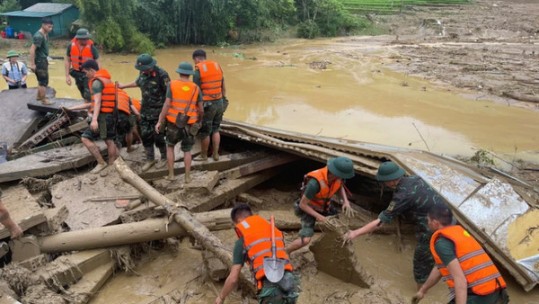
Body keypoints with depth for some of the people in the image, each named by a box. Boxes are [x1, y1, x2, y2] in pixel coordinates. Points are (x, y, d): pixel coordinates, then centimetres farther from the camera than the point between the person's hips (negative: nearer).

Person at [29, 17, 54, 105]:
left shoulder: (46, 34, 7)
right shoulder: (38, 36, -21)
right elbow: (32, 49, -24)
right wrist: (32, 64, -24)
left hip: (43, 60, 10)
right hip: (39, 61, -10)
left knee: (42, 80, 22)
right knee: (44, 81, -2)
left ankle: (39, 96, 36)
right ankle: (44, 100, 8)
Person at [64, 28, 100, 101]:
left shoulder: (92, 47, -18)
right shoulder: (71, 46, -10)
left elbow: (97, 63, -10)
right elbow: (67, 60, 0)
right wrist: (67, 76, -2)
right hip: (77, 73, 3)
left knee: (88, 95, -13)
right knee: (83, 94, 17)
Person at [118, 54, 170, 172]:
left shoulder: (161, 75, -20)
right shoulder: (143, 73, 1)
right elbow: (137, 82, 23)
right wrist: (123, 86, 32)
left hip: (158, 111, -7)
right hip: (145, 110, 7)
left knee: (158, 136, 0)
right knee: (145, 135, 8)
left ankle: (164, 158, 22)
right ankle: (150, 159, 22)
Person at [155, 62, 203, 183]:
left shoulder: (172, 84, -7)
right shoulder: (196, 88, -2)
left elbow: (167, 104, -15)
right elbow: (201, 110, 0)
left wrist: (159, 122, -10)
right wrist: (199, 120, 21)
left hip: (173, 123, -1)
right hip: (189, 124, 1)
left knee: (170, 146, 20)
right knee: (187, 151, 16)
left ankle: (171, 174, 16)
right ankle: (187, 177, 12)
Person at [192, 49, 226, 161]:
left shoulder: (198, 71, -13)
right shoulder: (217, 66, 6)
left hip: (207, 105, -6)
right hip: (219, 102, 6)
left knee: (204, 132, 9)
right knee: (215, 130, 19)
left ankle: (203, 155, 22)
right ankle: (215, 154, 23)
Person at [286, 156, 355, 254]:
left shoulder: (337, 175, -23)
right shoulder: (315, 183, -42)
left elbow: (340, 187, 3)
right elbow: (302, 204, -28)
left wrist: (346, 201, -14)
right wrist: (318, 216, -26)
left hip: (324, 206, 7)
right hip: (308, 209, -6)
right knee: (305, 240, -19)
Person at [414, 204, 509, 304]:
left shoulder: (442, 241, -10)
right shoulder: (459, 231, 20)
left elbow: (460, 280, -20)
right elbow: (440, 267, 30)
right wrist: (422, 290, 38)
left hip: (476, 296, -9)